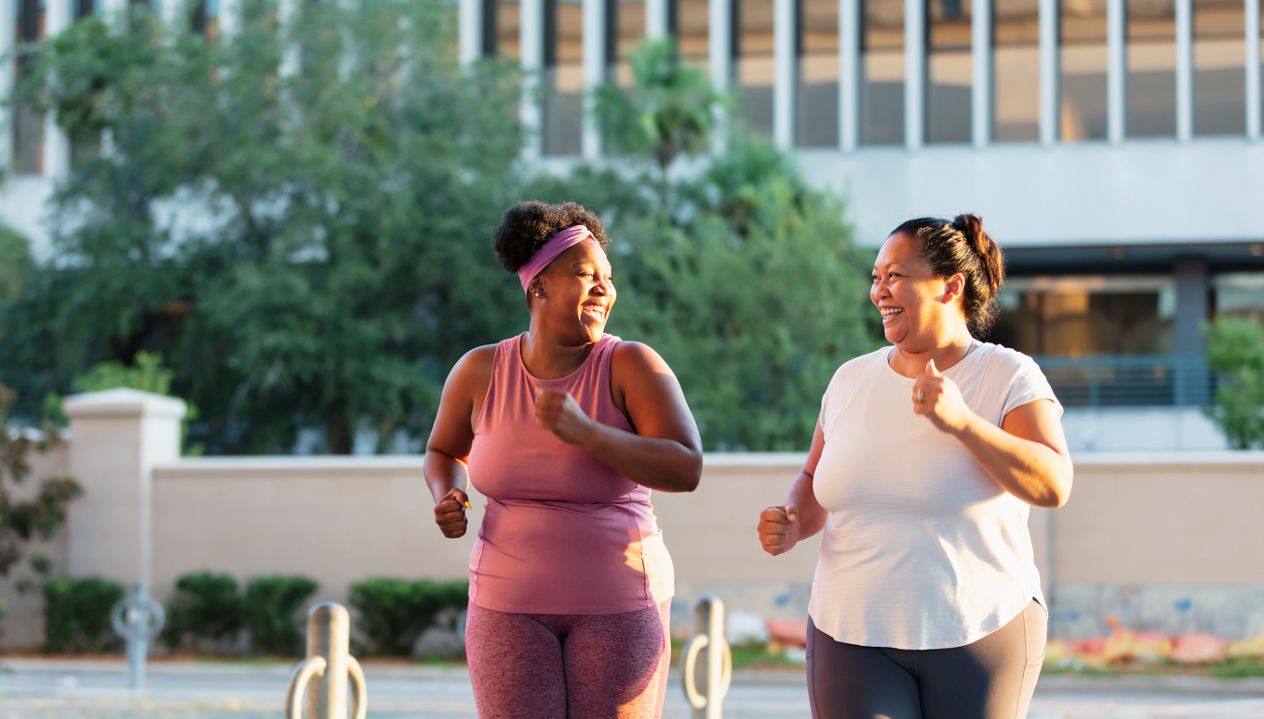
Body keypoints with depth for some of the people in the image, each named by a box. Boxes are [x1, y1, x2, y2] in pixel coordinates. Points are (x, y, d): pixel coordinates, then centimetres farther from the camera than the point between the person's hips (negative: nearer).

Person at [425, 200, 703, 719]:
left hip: (615, 603, -2)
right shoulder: (481, 370, -3)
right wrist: (446, 503, -8)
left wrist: (585, 432, -32)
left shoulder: (633, 365, -12)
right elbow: (444, 453, 15)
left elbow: (687, 470, -22)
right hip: (514, 606, 2)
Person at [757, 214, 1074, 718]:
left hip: (979, 634, -2)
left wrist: (962, 422, -31)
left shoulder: (1010, 379, -7)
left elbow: (1052, 486, -20)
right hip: (858, 636, 3)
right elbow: (815, 486, 18)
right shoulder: (852, 380, 6)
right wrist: (791, 525, -5)